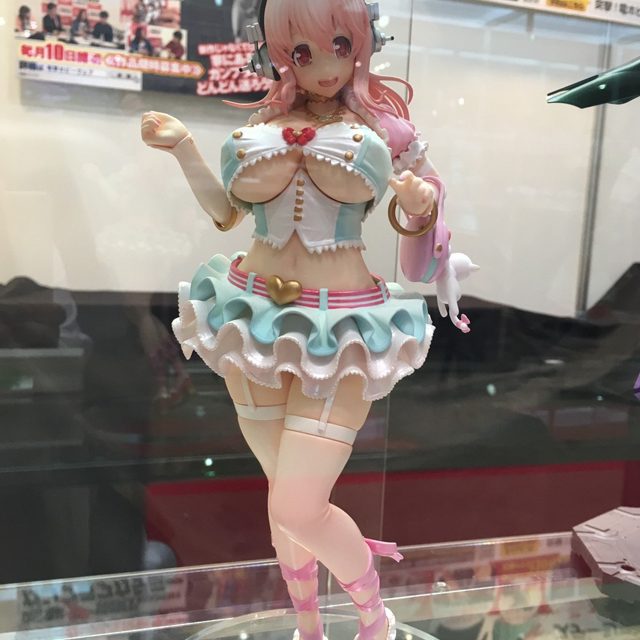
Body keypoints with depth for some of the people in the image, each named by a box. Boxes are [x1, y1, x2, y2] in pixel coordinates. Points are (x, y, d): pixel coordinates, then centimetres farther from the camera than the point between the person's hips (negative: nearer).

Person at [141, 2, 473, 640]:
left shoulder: (385, 126, -3)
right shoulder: (263, 123, 6)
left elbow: (422, 214, 4)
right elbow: (227, 212, 15)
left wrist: (420, 206, -18)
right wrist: (183, 148, 4)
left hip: (341, 329, -4)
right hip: (256, 315, 4)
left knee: (297, 508, -10)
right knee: (283, 490, 14)